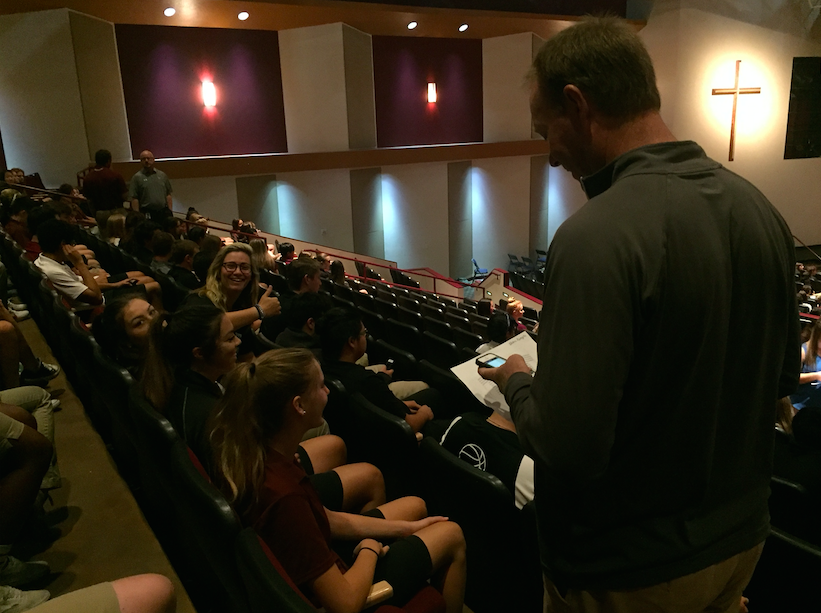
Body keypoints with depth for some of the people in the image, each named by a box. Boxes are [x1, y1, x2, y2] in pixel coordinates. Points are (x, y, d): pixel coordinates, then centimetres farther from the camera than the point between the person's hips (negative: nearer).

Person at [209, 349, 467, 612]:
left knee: (416, 506, 22)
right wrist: (370, 550, -13)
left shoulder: (248, 453, -12)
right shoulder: (283, 494, -40)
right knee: (451, 535, 7)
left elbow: (326, 519, 0)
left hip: (321, 559, 8)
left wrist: (407, 528, 4)